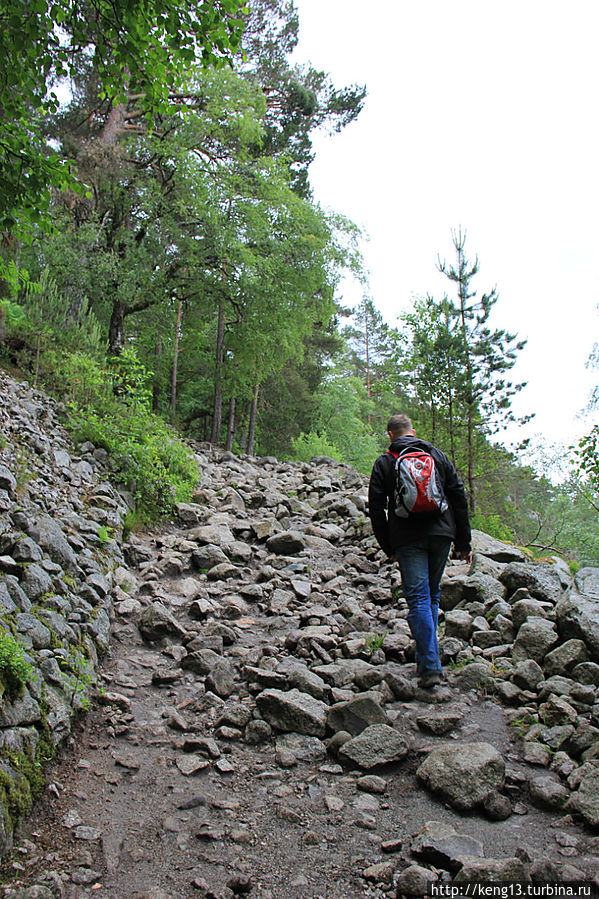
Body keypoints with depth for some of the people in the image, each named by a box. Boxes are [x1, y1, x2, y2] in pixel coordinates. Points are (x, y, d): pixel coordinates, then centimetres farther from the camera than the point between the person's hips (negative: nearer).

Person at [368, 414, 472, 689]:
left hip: (408, 539, -3)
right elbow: (459, 497, 10)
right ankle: (426, 655, 23)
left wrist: (389, 548, 10)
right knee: (432, 594, 18)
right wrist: (463, 542, 12)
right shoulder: (437, 455, 14)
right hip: (441, 533, 3)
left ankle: (430, 666, -11)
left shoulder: (384, 463, 6)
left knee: (418, 598, -3)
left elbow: (376, 509, 3)